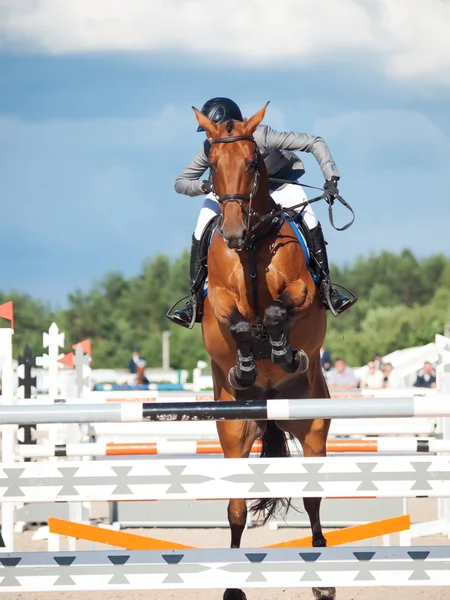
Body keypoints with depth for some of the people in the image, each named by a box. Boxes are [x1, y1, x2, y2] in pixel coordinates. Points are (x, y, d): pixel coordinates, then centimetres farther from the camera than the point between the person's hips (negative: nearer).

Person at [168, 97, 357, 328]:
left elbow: (314, 143, -32)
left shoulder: (260, 137, -36)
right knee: (201, 234, -16)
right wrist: (202, 186, -39)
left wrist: (331, 178, -41)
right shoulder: (209, 149, -26)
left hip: (278, 182, -2)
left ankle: (325, 288, -13)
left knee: (310, 223, -25)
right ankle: (195, 301, -6)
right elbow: (180, 182, -17)